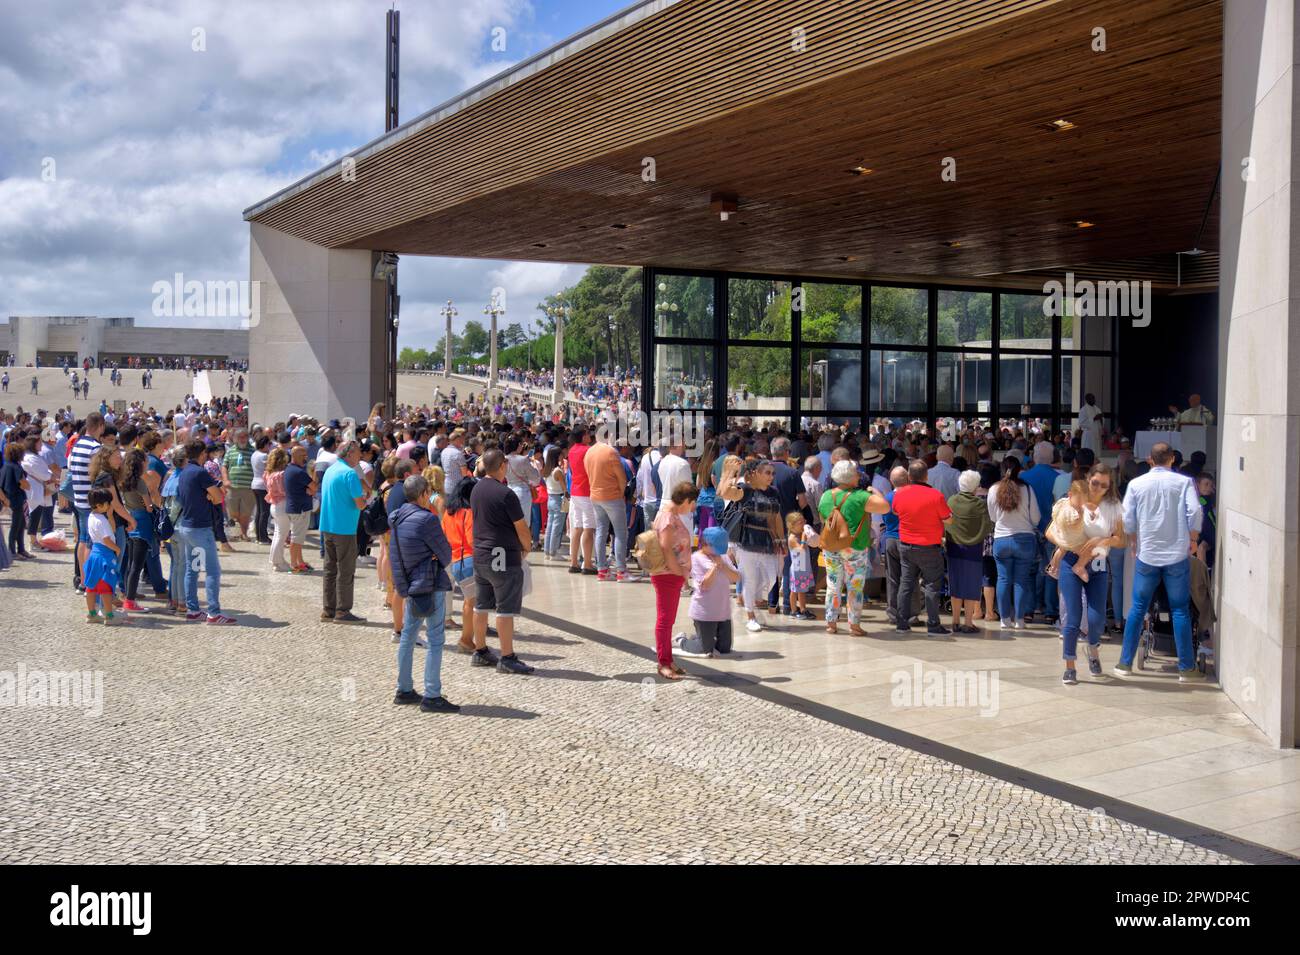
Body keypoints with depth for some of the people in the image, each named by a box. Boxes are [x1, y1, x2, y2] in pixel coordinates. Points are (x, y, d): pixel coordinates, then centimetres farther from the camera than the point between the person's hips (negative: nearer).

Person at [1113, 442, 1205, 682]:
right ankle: (1187, 669, 7)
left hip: (1146, 555, 1)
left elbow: (1127, 520, -1)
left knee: (1137, 608, 10)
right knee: (1180, 611, 5)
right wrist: (1193, 540, 3)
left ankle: (1125, 663, 12)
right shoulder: (1184, 482, -3)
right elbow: (1195, 512, -13)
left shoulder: (1136, 484, 0)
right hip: (1177, 555, -1)